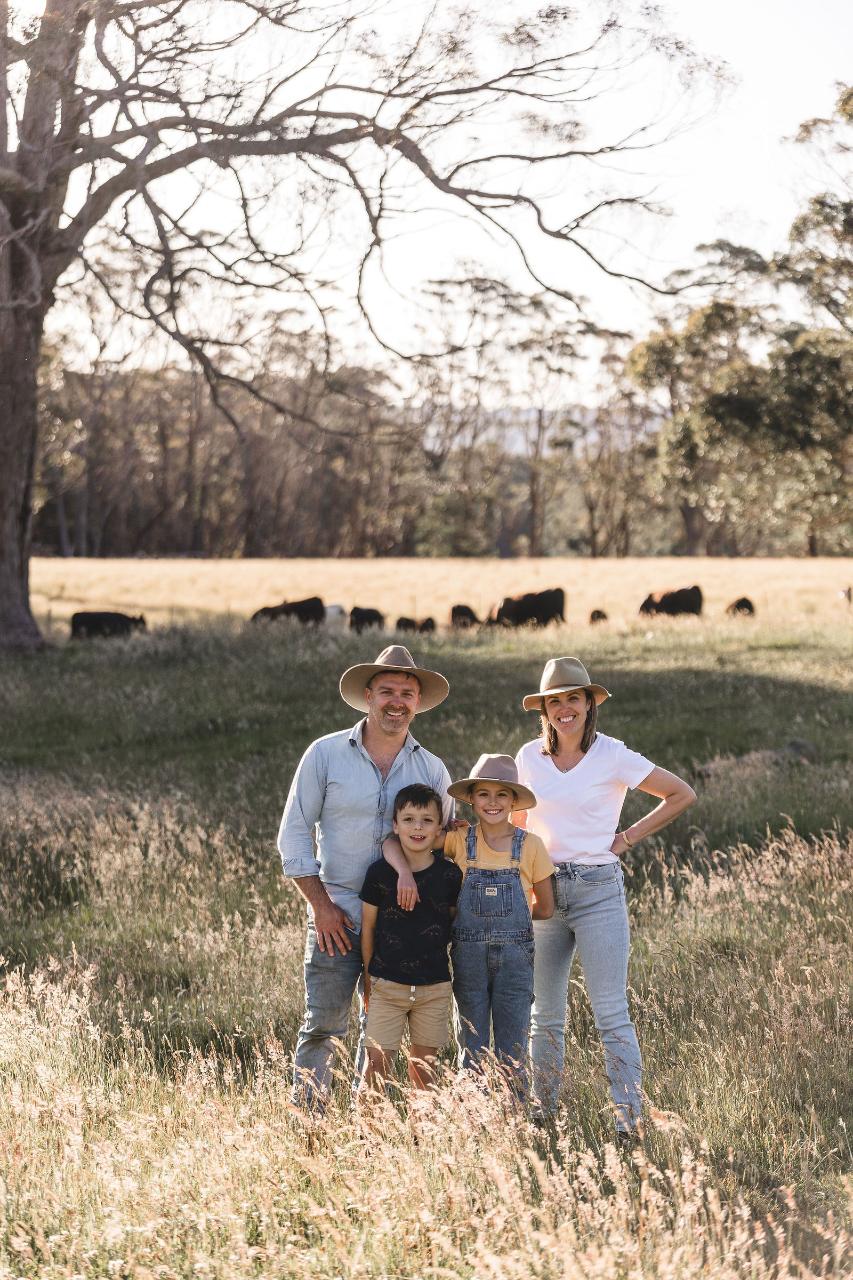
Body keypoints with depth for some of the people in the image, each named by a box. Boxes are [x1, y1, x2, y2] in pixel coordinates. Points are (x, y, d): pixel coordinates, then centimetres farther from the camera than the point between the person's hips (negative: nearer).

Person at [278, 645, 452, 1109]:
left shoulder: (432, 770, 7)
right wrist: (320, 906, -7)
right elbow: (293, 834, 0)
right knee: (323, 1027, -6)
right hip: (337, 915, -3)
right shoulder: (326, 754, -1)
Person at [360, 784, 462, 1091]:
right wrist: (368, 978, 7)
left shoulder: (450, 874, -1)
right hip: (387, 984, -1)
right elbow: (367, 928, 4)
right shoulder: (379, 872, -5)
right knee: (377, 1063, -5)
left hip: (434, 987, 2)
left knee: (423, 1065, 10)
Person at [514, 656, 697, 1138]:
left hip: (598, 890, -4)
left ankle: (630, 1118, -8)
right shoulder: (529, 757, 6)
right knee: (545, 1013, 9)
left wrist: (629, 837, -1)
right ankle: (544, 1113, 17)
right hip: (543, 890, 4)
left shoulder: (613, 756, -5)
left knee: (612, 1012, -8)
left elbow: (683, 794, 2)